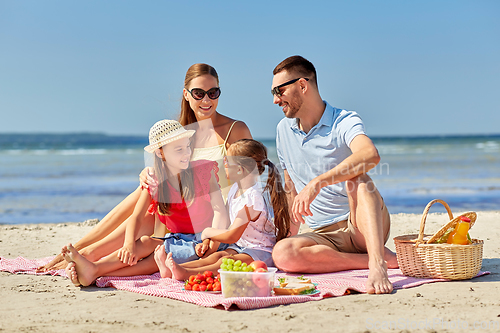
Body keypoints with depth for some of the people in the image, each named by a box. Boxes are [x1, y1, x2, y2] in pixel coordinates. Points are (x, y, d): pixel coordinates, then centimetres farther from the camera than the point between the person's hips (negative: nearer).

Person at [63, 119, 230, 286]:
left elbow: (220, 212, -7)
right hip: (177, 240, 4)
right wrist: (129, 244, -28)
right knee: (146, 241, -28)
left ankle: (94, 270, -43)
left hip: (202, 240, -4)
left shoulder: (203, 170, -2)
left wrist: (212, 242, -26)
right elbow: (136, 217, -5)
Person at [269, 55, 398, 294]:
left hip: (358, 225, -4)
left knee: (356, 178, -34)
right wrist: (294, 237, 12)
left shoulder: (344, 122, -8)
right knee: (282, 253, -28)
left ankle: (377, 265, -45)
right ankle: (376, 258, -22)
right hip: (322, 235, 4)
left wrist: (317, 183, -40)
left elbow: (370, 155, -32)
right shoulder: (284, 131, 13)